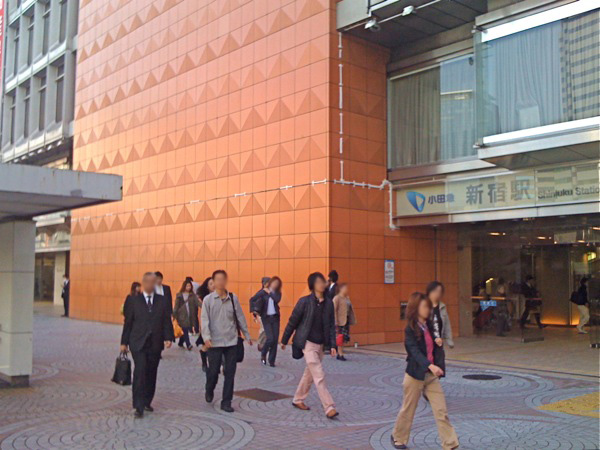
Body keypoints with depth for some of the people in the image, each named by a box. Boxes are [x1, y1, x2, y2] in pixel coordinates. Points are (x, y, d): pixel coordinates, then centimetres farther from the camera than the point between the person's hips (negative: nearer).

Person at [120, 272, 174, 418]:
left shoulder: (162, 300, 7)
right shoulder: (133, 300, 3)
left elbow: (166, 321, 5)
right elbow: (128, 322, 4)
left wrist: (168, 337, -8)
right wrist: (124, 342, 2)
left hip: (155, 344, 3)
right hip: (138, 344, -3)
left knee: (151, 374, 9)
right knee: (140, 372, -11)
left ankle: (147, 402, 25)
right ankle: (139, 406, -8)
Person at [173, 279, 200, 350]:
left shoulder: (192, 295, 7)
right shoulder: (179, 295, 3)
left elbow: (197, 302, -6)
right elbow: (176, 306, 5)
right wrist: (174, 315, 2)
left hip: (190, 316, 2)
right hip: (182, 315, -2)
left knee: (185, 331, 7)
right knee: (185, 330, -9)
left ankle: (181, 343, 26)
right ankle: (188, 344, -10)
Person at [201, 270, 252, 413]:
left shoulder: (233, 298, 4)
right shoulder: (208, 299, -4)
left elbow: (240, 317, 10)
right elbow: (205, 320, -8)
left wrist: (247, 335, 12)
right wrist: (206, 337, -21)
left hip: (231, 342, 2)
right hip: (215, 342, -2)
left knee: (230, 373, 2)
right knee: (213, 371, 5)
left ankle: (226, 402, 12)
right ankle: (209, 391, 37)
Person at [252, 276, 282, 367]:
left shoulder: (277, 293, 7)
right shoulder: (263, 292, 0)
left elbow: (277, 299, -15)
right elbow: (252, 300, 0)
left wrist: (270, 292, -10)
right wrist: (255, 310, -9)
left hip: (275, 317, 3)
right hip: (266, 318, -3)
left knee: (275, 339, -2)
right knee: (270, 338, -12)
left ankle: (271, 361, 9)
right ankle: (263, 354, 16)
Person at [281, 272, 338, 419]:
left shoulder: (328, 303, 2)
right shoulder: (305, 301, -11)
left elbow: (331, 325, 5)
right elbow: (293, 321, -4)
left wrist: (332, 345, -2)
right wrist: (284, 340, 3)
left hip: (321, 345, 6)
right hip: (308, 343, -6)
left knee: (309, 373, 17)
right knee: (319, 376, -9)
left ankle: (298, 400, 35)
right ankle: (329, 408, -8)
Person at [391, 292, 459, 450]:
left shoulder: (430, 327, 6)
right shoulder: (410, 330, -13)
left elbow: (437, 348, 7)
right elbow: (415, 351, -25)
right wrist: (430, 366, -39)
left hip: (431, 375, 5)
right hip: (415, 375, -5)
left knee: (441, 410, -1)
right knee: (408, 410, 11)